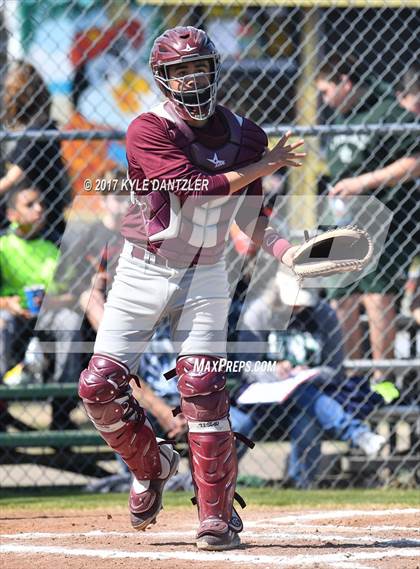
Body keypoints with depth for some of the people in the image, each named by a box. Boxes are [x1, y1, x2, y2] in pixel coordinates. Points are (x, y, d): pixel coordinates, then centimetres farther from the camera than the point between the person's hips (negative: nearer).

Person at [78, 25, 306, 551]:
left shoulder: (245, 135, 2)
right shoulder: (149, 131, -13)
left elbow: (251, 216, 5)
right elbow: (195, 190, -24)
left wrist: (286, 251, -14)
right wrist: (264, 164, -16)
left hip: (204, 278, 1)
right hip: (142, 272, -1)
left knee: (203, 390, -11)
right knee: (99, 386, -4)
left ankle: (218, 514, -5)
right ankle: (150, 465, 23)